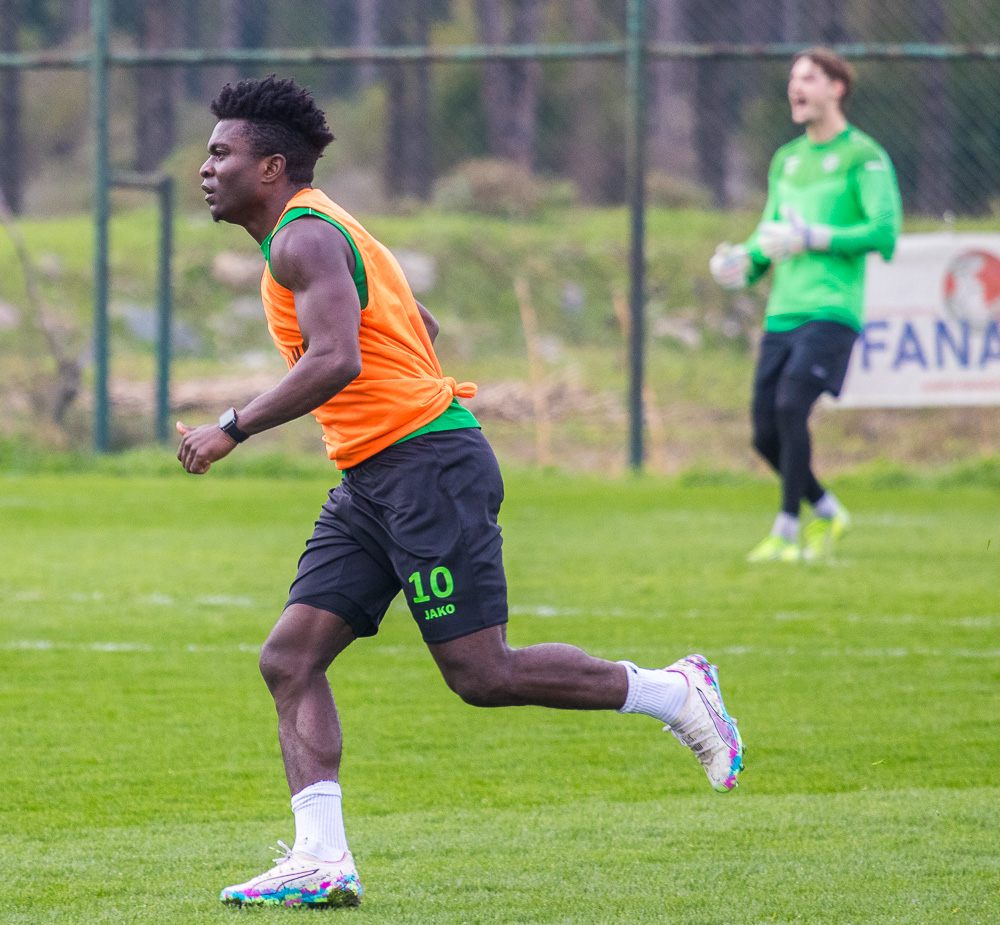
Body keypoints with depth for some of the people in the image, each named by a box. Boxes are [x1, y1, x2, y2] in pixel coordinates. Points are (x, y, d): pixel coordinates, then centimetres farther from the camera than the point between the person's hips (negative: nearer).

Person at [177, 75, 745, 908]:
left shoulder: (306, 237, -12)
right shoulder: (309, 233, 20)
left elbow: (336, 362, -27)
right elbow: (419, 328, 29)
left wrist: (233, 429, -22)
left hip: (428, 464, -10)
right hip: (372, 481, 10)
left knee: (481, 675, -9)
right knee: (291, 658, -1)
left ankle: (673, 693, 6)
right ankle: (321, 859, -8)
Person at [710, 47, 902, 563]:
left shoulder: (863, 157, -3)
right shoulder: (786, 160, 19)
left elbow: (885, 231, -12)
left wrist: (812, 238, -18)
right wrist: (744, 262, 5)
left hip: (831, 311, -7)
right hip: (782, 311, 7)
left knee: (790, 407, -23)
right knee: (766, 434, 2)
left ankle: (786, 531, -14)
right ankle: (827, 512, 24)